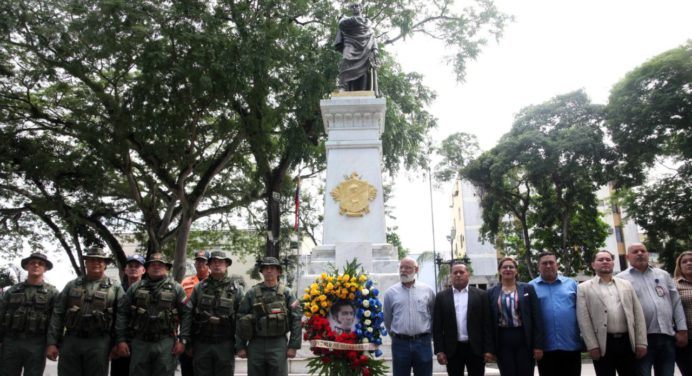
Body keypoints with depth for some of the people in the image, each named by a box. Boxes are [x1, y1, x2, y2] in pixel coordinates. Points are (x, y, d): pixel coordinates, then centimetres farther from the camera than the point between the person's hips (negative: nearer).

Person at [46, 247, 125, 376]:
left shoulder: (115, 288, 4)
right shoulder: (72, 285, 11)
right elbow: (57, 314, 7)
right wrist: (52, 343, 0)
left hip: (99, 343, -2)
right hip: (70, 341, 2)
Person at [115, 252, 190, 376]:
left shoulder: (176, 288, 2)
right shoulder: (135, 288, 8)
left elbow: (186, 315, -2)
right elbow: (123, 315, 6)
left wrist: (182, 340, -8)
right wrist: (121, 340, -1)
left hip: (166, 344, -2)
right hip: (139, 343, 2)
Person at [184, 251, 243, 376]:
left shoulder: (235, 290, 2)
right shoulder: (199, 287, 5)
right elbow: (188, 315, 4)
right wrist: (188, 343, 0)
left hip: (225, 345, -1)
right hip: (201, 343, 1)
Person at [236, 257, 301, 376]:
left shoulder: (287, 293, 2)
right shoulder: (252, 293, 5)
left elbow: (296, 320, -1)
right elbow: (241, 320, 4)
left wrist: (293, 346, -7)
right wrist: (240, 346, -1)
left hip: (278, 345, -1)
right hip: (256, 345, 1)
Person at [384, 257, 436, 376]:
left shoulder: (427, 290, 1)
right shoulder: (390, 292, 0)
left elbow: (434, 315, 12)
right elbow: (387, 319, 10)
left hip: (423, 342, 0)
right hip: (400, 343, 0)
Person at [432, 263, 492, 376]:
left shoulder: (481, 295, 3)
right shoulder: (441, 297, 4)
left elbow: (487, 323, 1)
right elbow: (437, 326, 3)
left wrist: (488, 349, -4)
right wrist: (439, 350, -3)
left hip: (476, 348, 0)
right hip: (452, 349, 1)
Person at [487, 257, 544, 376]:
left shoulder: (528, 289, 3)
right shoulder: (492, 292, 6)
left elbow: (537, 318, 0)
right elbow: (490, 321, 5)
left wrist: (538, 344, -7)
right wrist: (491, 347, 1)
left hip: (524, 339, -1)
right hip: (503, 341, 1)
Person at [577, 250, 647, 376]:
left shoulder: (626, 284, 14)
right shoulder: (584, 288, 3)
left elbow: (638, 315, 10)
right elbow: (583, 319, -4)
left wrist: (641, 342, 2)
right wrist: (592, 346, -11)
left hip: (628, 341, 3)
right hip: (603, 344, -3)